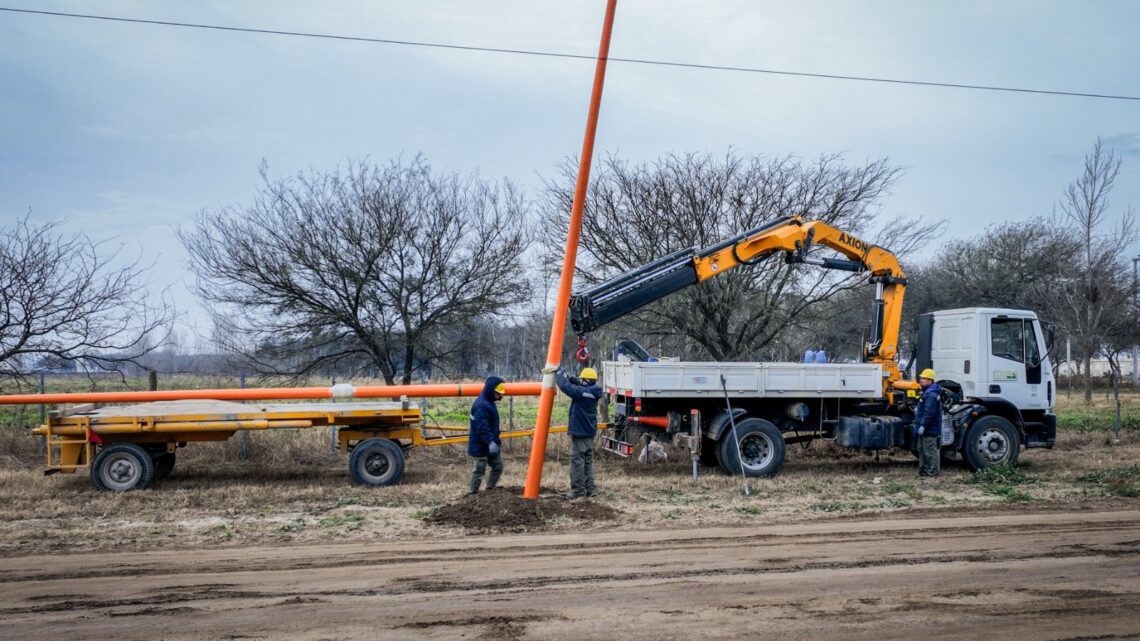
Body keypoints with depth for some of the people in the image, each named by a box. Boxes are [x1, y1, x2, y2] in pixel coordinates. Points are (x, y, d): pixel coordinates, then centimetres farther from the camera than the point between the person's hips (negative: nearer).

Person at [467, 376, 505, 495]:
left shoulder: (489, 403, 12)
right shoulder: (481, 405, -21)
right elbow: (482, 427, -28)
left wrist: (496, 440, 26)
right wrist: (490, 442, -33)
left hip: (491, 445, 10)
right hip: (481, 446, -10)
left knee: (498, 466, 13)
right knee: (479, 471, -2)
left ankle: (490, 489, 21)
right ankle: (472, 493, 8)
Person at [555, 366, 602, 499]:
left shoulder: (581, 392, -20)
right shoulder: (593, 392, 3)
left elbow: (565, 386, -20)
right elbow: (578, 385, 15)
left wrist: (560, 373, -4)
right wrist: (568, 376, 4)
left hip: (579, 432, -8)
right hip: (590, 432, 8)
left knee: (577, 460, -2)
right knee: (588, 461, 14)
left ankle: (578, 490, 1)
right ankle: (590, 488, 17)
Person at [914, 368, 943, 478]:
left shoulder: (931, 394, -22)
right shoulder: (927, 392, 14)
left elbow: (930, 412, -28)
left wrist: (923, 425, -26)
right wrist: (918, 409, 16)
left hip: (930, 429, -11)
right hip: (926, 429, 11)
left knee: (930, 450, -3)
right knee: (922, 449, 19)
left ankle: (933, 471, 3)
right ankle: (924, 468, 29)